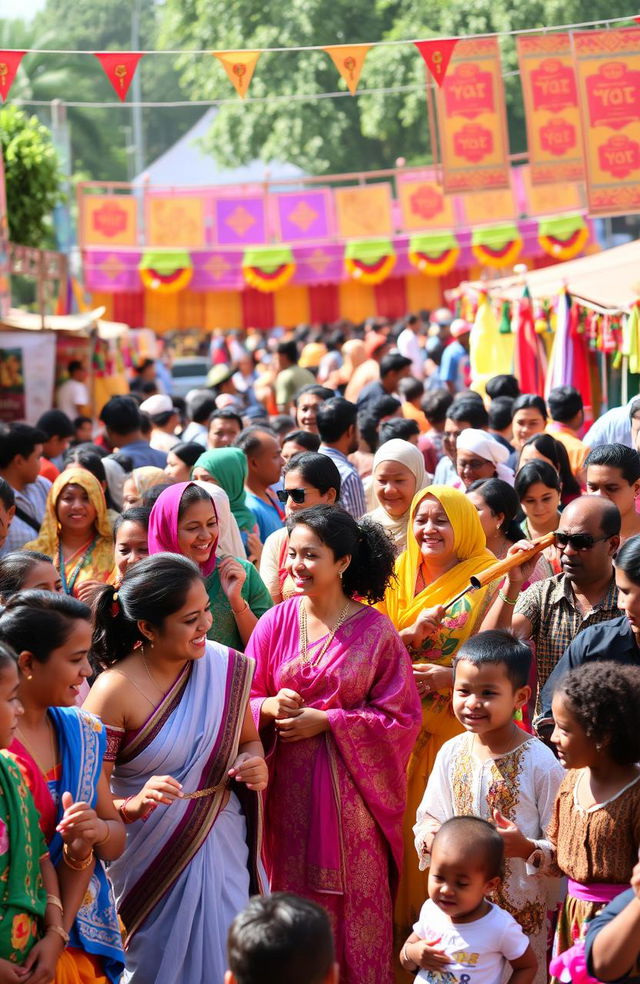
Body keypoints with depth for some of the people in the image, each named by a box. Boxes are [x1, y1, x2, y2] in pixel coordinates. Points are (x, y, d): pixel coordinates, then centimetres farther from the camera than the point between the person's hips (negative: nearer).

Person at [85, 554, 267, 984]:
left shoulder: (225, 666, -3)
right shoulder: (114, 692, -17)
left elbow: (248, 739, 14)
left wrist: (255, 764, -7)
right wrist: (135, 805, -35)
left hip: (223, 848, 4)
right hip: (153, 861, -4)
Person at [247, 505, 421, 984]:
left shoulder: (375, 630, -5)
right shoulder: (277, 622, 3)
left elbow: (402, 718, -6)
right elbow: (243, 701, 9)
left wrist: (326, 721, -13)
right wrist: (269, 706, -14)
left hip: (349, 791, -2)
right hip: (287, 787, 2)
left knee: (352, 905, 2)